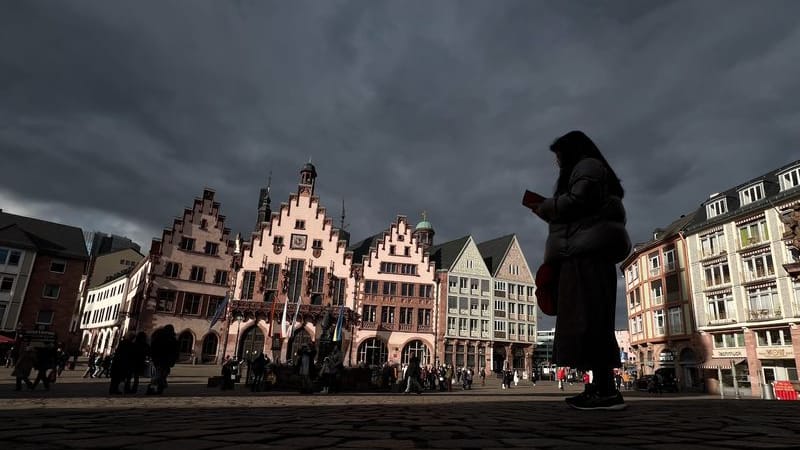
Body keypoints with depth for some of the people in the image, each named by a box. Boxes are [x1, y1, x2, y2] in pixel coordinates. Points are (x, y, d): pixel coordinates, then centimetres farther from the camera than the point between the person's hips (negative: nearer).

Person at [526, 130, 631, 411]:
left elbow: (576, 202, -14)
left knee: (588, 318, -16)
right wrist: (547, 210, 17)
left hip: (587, 251, -10)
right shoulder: (585, 170, 32)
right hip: (585, 252, 10)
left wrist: (543, 207, -1)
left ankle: (607, 390, -18)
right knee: (589, 319, 3)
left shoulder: (587, 166, 3)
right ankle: (600, 388, 2)